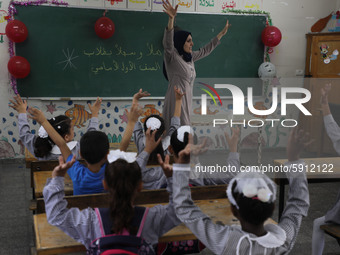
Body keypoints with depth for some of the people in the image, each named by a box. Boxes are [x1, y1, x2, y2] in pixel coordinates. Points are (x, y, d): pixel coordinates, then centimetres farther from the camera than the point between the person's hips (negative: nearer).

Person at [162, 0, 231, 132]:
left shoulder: (189, 57, 15)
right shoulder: (172, 56, -8)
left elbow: (205, 50, 29)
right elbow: (168, 42, -27)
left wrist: (221, 33, 35)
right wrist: (171, 19, -41)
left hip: (186, 100, 9)